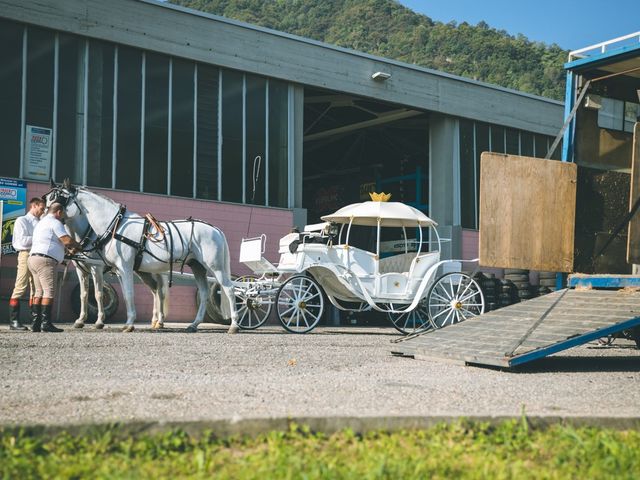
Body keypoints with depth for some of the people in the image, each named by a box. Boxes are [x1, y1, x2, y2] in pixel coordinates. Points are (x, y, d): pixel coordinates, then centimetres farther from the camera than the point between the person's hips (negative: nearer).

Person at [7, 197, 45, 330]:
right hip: (26, 254, -6)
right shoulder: (22, 221, 2)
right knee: (20, 287, -8)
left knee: (35, 289, 8)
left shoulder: (39, 223, 18)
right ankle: (13, 321, -8)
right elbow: (23, 240, -10)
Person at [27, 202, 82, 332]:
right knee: (49, 291, -11)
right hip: (45, 260, -10)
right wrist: (78, 246, 6)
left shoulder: (41, 223, 27)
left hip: (33, 257, 10)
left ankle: (36, 323, 8)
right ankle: (46, 323, -16)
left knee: (39, 291, 10)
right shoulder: (55, 222, -5)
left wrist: (69, 248, 34)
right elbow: (67, 240, -13)